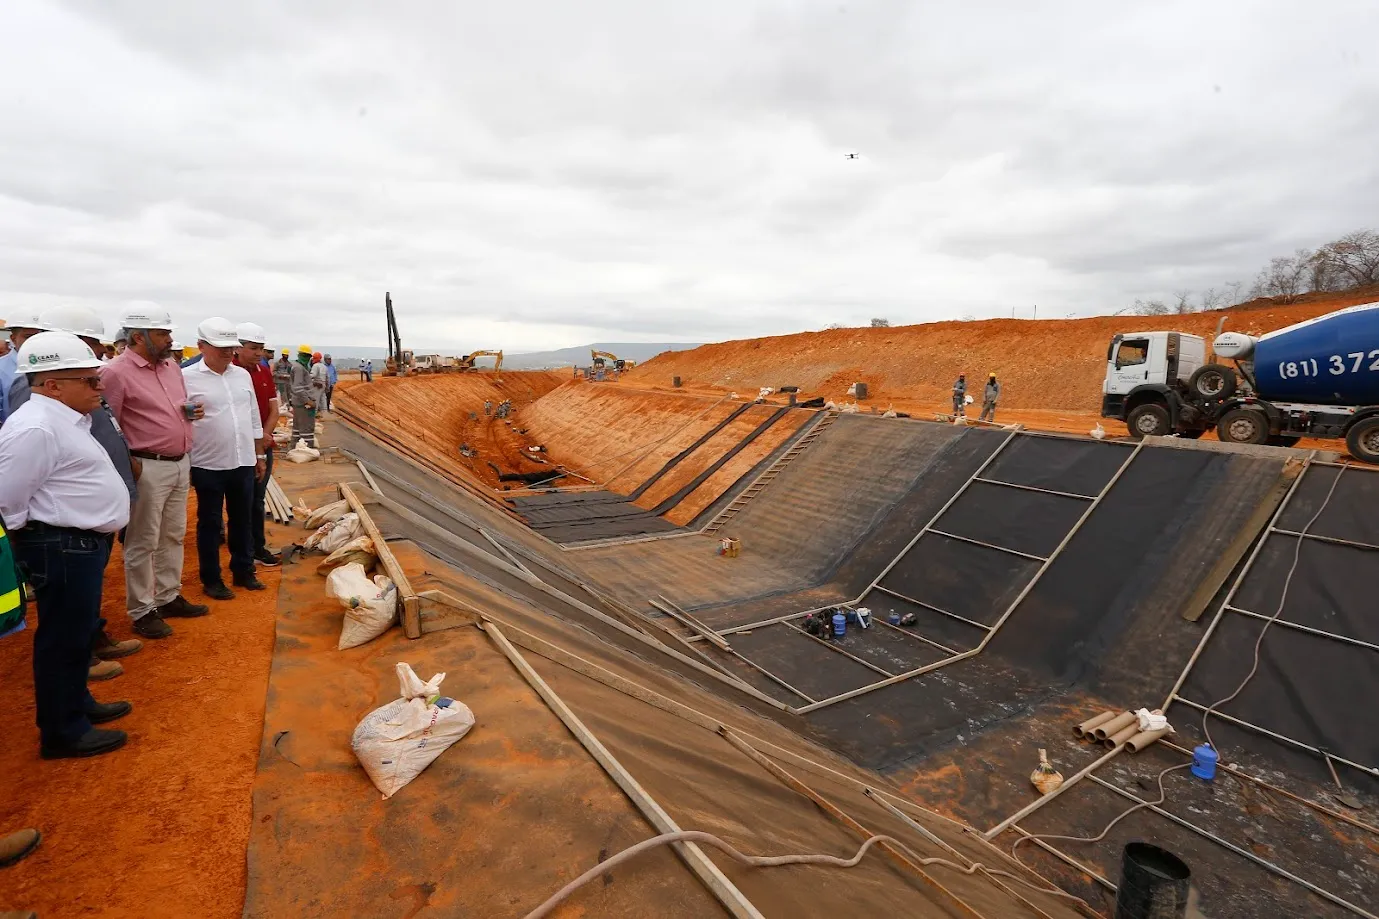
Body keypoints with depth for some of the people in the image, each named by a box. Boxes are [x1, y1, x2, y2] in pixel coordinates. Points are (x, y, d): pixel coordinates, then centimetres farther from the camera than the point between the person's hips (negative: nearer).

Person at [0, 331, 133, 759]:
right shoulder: (36, 429, -21)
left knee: (78, 633, 22)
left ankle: (78, 703, 38)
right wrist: (41, 542, -7)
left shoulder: (66, 418, 11)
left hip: (82, 542, 10)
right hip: (61, 548, -10)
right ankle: (62, 732, 17)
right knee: (63, 639, 3)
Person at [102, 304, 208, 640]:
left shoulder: (172, 366, 10)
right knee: (143, 543, 3)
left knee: (173, 536, 16)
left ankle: (168, 597, 30)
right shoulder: (116, 372, -14)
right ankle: (141, 611, 16)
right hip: (148, 468, -7)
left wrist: (191, 412, 2)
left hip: (181, 463, 8)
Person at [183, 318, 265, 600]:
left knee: (242, 519, 14)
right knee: (209, 523, 9)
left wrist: (258, 455, 15)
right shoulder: (187, 377, -8)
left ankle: (244, 571, 28)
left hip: (243, 463, 5)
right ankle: (211, 580, 21)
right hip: (208, 465, -4)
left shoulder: (243, 375, 7)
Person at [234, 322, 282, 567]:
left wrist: (264, 435, -5)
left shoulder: (265, 372, 8)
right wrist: (256, 438, -14)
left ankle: (258, 547, 23)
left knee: (257, 500, 14)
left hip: (264, 447, 6)